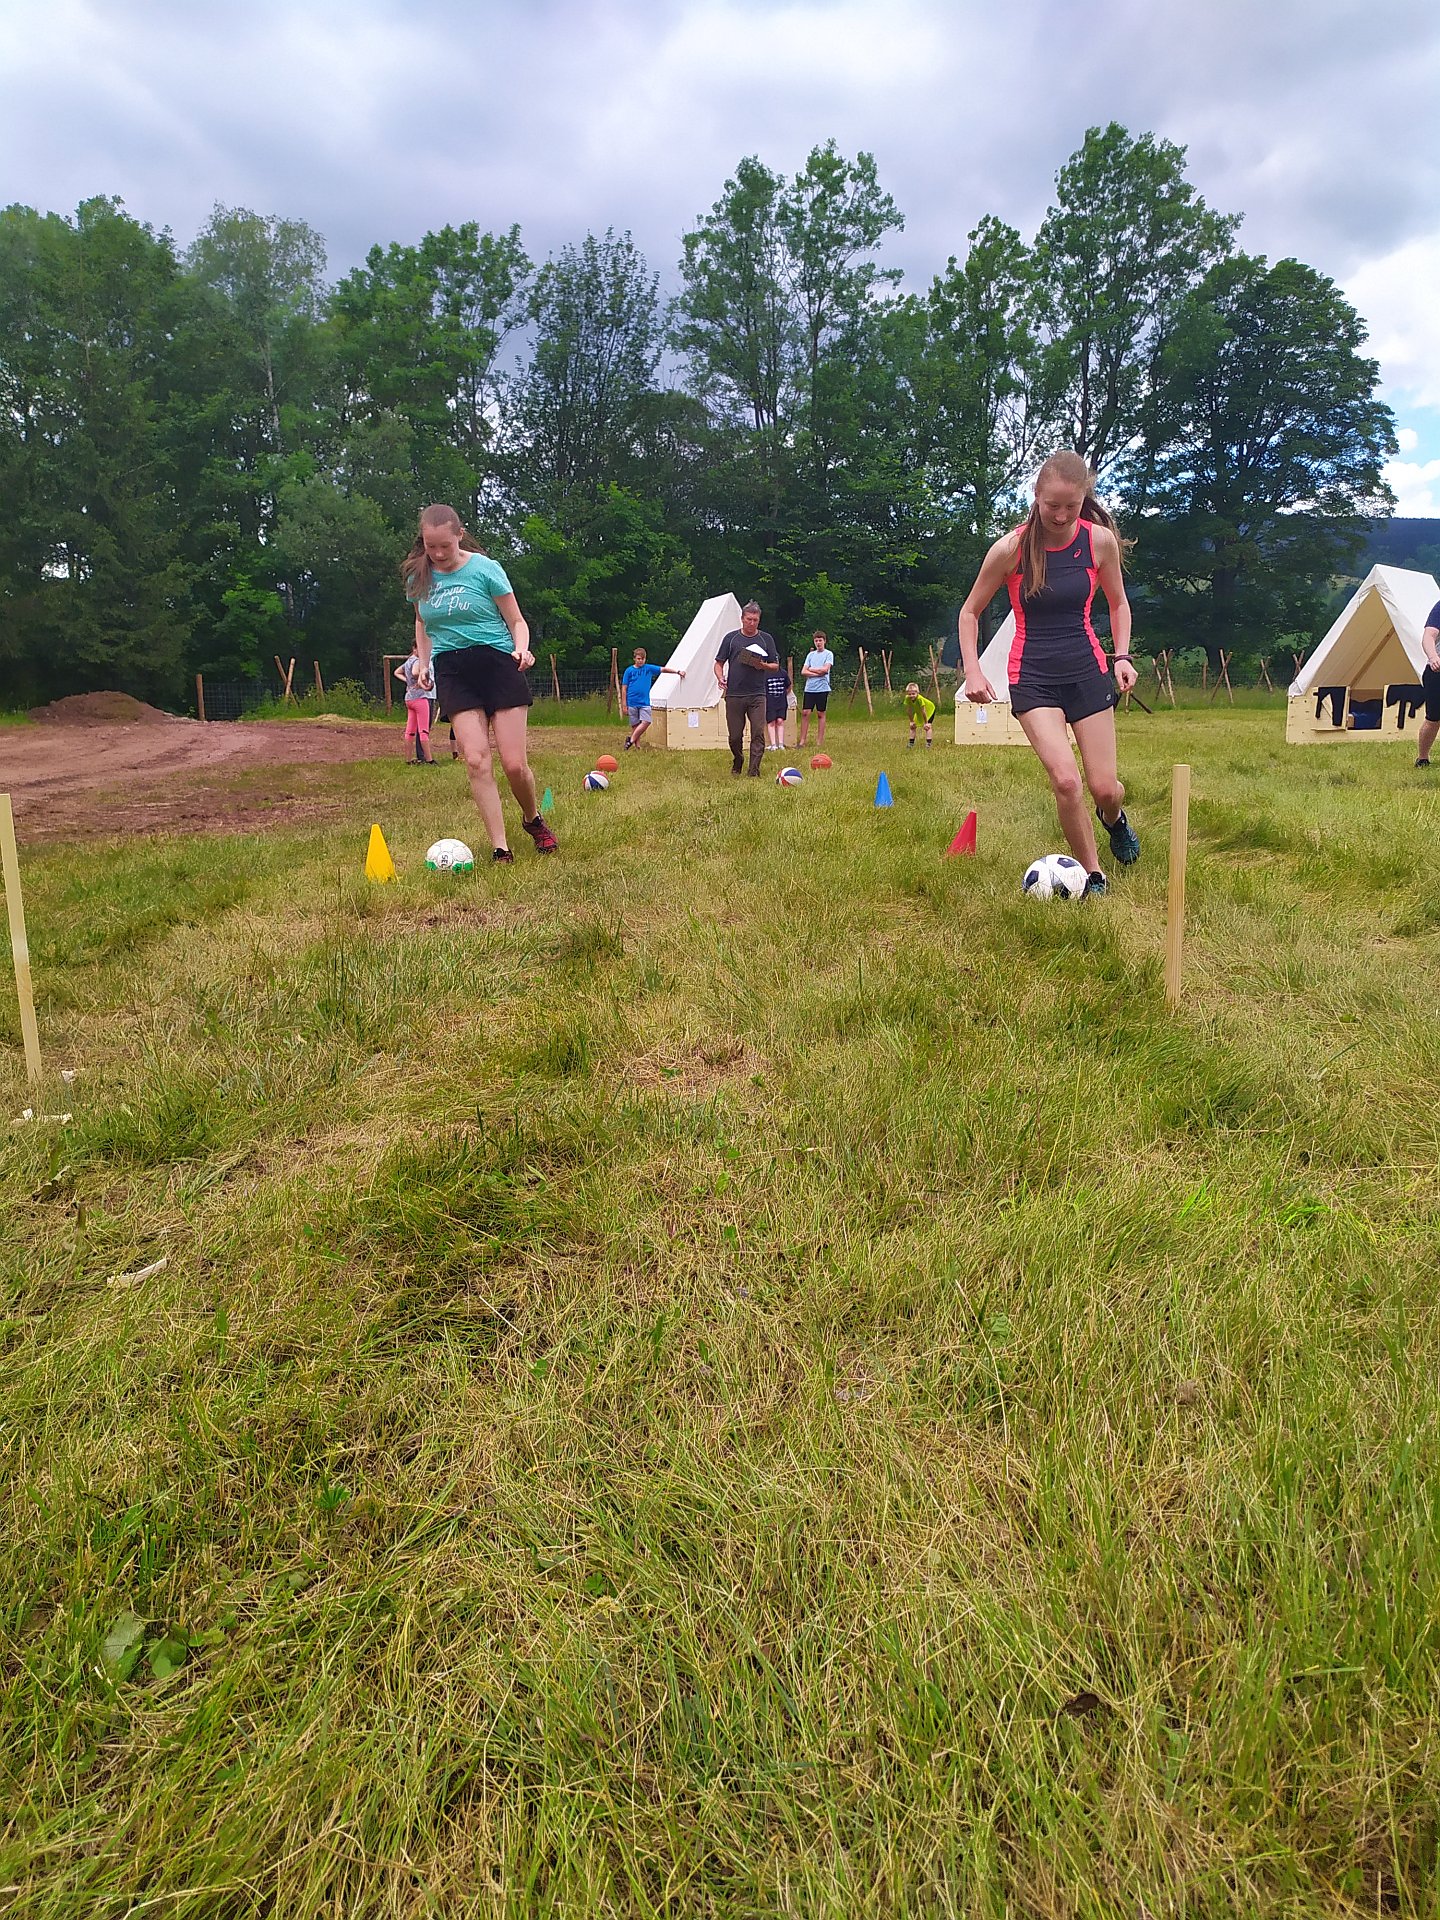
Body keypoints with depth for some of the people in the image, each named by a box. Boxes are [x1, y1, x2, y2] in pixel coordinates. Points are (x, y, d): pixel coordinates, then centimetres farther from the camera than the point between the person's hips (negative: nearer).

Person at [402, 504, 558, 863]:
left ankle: (532, 819, 25)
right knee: (476, 761, -13)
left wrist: (522, 648, -19)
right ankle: (499, 847, -9)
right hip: (452, 672, 3)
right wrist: (424, 664, 12)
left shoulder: (485, 569, -5)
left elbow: (516, 621, 0)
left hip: (497, 664, -3)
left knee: (514, 764, -7)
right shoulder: (418, 577, 7)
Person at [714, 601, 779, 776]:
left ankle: (754, 772, -7)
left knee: (758, 734, -11)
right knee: (735, 736, 4)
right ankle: (737, 763, 30)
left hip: (757, 695, 0)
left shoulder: (766, 639, 10)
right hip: (734, 694, 0)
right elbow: (719, 663, 9)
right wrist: (721, 678, -11)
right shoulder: (731, 638, 8)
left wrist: (763, 666, -9)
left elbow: (776, 667, 12)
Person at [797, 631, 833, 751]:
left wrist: (811, 669, -1)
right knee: (805, 713, -3)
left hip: (822, 688, -4)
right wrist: (817, 673, -8)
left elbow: (825, 669, -12)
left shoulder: (828, 654, 2)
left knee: (820, 714, 1)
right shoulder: (811, 654, 14)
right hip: (809, 688, 4)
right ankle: (802, 740, 1)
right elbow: (803, 672, 5)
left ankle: (820, 741, 5)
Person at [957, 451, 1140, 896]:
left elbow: (1118, 603, 12)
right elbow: (970, 612, 1)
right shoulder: (1010, 548, -11)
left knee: (1104, 788, 0)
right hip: (1033, 678, -2)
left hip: (1087, 671, 2)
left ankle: (1113, 818, 41)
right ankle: (1092, 876, 2)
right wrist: (972, 670, -11)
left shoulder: (1100, 540, -5)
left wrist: (1122, 655, -2)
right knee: (1065, 780, -21)